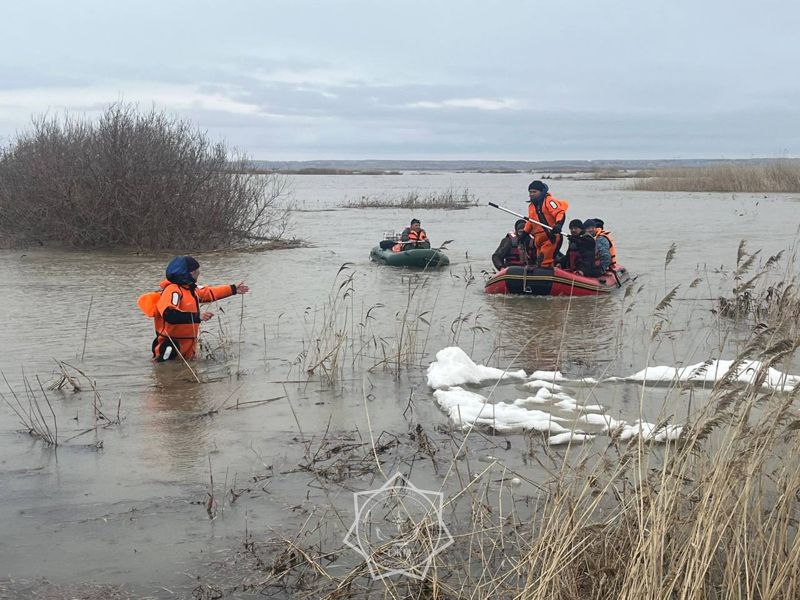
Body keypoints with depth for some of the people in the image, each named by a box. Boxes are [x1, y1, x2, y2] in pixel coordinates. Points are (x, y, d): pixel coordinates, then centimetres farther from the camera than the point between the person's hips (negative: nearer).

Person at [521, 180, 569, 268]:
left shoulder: (549, 201, -8)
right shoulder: (531, 206, 19)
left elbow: (560, 213, -20)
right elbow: (530, 222, 31)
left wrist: (558, 224, -35)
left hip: (551, 236, -9)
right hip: (539, 238, 9)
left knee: (545, 260, -17)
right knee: (540, 260, 12)